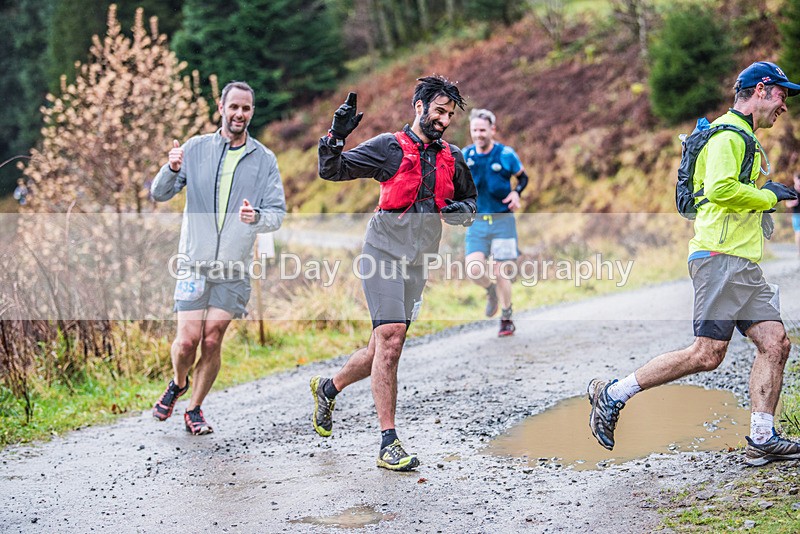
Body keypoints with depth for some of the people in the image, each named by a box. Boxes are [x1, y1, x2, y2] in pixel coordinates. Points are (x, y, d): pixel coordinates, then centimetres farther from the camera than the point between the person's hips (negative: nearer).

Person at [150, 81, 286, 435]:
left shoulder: (264, 159, 3)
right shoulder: (196, 148, 2)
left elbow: (277, 214, 0)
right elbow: (160, 194, -1)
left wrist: (257, 217, -23)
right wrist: (172, 169, -22)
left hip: (233, 270, 1)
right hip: (194, 263, 0)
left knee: (212, 343, -1)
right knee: (187, 342, -5)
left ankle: (194, 409, 18)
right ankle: (178, 384, 28)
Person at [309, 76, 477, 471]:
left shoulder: (453, 159, 12)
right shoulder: (389, 147, -3)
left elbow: (469, 201, 26)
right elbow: (331, 171, -2)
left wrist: (459, 210, 3)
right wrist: (336, 136, -20)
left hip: (418, 264, 6)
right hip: (384, 255, -6)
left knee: (385, 350, 9)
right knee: (390, 340, -16)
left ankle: (328, 388, 37)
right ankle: (388, 443, -11)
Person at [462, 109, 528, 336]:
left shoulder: (506, 154, -6)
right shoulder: (465, 156, 0)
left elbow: (522, 177, 10)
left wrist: (516, 193, -10)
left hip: (502, 221, -2)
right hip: (476, 222, 2)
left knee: (499, 273, -2)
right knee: (474, 268, -16)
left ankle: (507, 319, 19)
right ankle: (491, 291, 20)